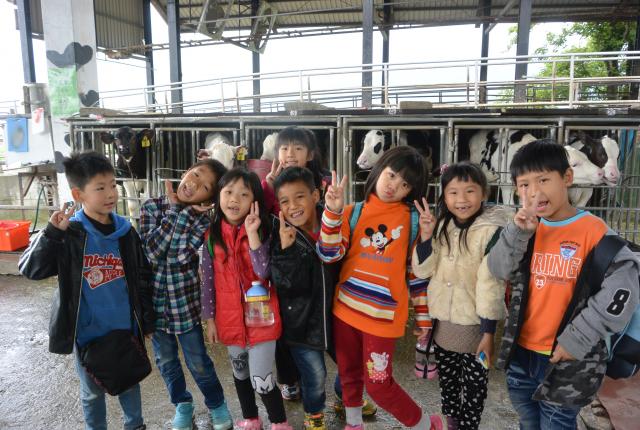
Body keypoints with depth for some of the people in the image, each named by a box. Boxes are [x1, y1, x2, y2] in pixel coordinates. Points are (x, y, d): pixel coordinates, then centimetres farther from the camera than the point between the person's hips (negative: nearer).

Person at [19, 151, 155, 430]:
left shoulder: (125, 232, -5)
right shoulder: (68, 234, -11)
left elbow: (142, 278, 2)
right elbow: (29, 269, -16)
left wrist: (146, 320, 4)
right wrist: (52, 233, -29)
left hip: (125, 328, 2)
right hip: (87, 332, -2)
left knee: (129, 382, 21)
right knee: (92, 391, 18)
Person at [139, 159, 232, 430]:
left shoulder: (201, 219, -10)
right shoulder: (152, 206, -7)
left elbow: (183, 256, -25)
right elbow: (151, 251, -20)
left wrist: (187, 212, -22)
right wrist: (173, 208, -19)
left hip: (185, 300, -2)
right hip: (155, 298, 2)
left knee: (198, 361, 9)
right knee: (165, 360, 18)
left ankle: (216, 404, 35)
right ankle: (183, 404, 42)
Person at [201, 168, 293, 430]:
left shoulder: (261, 231, -9)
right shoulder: (212, 235, -2)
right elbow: (208, 279, 4)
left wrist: (252, 234, -27)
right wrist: (210, 318, 5)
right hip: (230, 318, 4)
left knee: (261, 381, -2)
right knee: (240, 373, 22)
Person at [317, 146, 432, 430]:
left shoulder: (413, 220, -3)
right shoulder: (354, 212, 1)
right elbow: (329, 254, -11)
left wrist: (423, 316, 4)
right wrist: (333, 211, -21)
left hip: (383, 314, -3)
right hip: (345, 309, 3)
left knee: (378, 384, 4)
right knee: (349, 376, 19)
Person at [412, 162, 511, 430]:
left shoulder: (491, 231, -17)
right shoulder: (442, 226, 1)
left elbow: (491, 284, -17)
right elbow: (422, 270, 0)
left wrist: (488, 333, -16)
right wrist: (426, 236, -16)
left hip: (474, 325, -5)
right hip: (442, 322, 6)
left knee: (473, 386, 12)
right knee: (447, 381, 23)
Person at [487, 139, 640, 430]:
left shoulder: (593, 230, -14)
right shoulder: (527, 229, 2)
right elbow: (499, 271, -6)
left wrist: (577, 339, -19)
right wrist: (518, 232, -21)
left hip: (567, 358, -5)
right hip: (521, 352, 5)